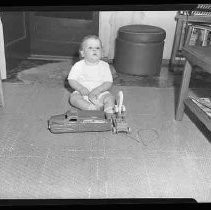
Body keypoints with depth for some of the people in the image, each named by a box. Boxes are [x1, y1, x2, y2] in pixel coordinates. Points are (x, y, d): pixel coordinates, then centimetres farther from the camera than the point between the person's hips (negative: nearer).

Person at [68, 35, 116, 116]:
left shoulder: (104, 66, 0)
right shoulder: (78, 66, 0)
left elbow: (109, 83, -5)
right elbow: (71, 80, -2)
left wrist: (97, 90, -21)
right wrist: (80, 88, -21)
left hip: (100, 93, 0)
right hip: (82, 93, 0)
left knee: (110, 97, -24)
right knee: (73, 97, -28)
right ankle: (92, 108, -38)